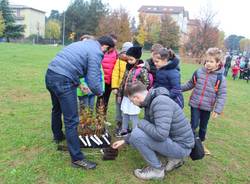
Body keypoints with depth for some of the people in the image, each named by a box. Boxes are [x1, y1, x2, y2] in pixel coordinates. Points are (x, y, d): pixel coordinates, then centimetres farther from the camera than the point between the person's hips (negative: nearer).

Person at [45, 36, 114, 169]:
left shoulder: (84, 43, 21)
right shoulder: (96, 53, -6)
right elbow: (93, 82, -13)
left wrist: (80, 84, 23)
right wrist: (100, 92, 8)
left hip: (50, 74, 10)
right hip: (63, 80, -10)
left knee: (57, 109, 29)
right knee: (71, 120, -4)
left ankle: (58, 136, 52)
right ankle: (77, 159, 4)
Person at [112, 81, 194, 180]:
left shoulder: (160, 102, -26)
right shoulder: (150, 102, 5)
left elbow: (160, 134, -36)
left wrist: (142, 123, -18)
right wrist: (125, 140, 20)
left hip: (181, 146, -9)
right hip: (172, 139, 9)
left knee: (137, 135, -20)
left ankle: (157, 169, 1)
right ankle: (174, 159, 16)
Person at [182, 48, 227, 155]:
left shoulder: (220, 78, -9)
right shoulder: (198, 72, -4)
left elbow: (222, 95, -9)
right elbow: (190, 84, 12)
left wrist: (218, 109, -16)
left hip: (207, 107, 0)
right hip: (195, 104, 0)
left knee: (203, 127, 16)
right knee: (194, 124, 0)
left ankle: (201, 144, 36)